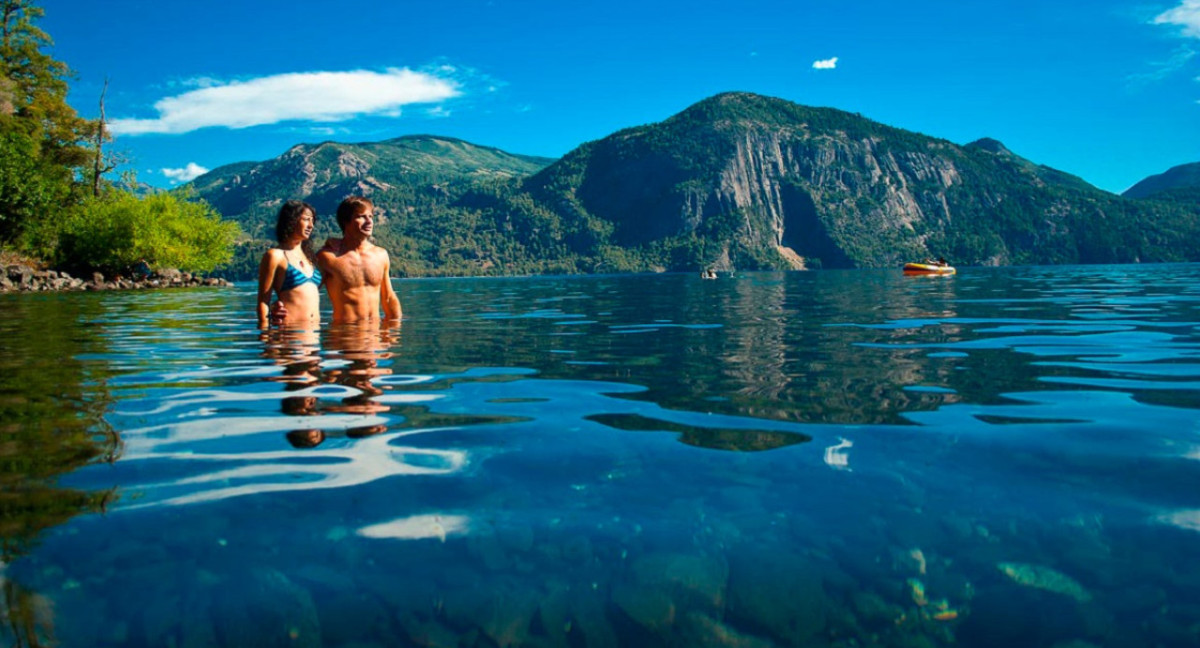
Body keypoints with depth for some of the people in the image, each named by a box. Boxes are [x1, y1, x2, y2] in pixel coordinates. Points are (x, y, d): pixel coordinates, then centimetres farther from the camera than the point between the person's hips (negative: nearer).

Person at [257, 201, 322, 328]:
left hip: (315, 327, 6)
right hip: (289, 327, -5)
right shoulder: (275, 256, 0)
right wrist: (265, 333, -9)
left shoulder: (309, 255, 20)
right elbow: (263, 301, -3)